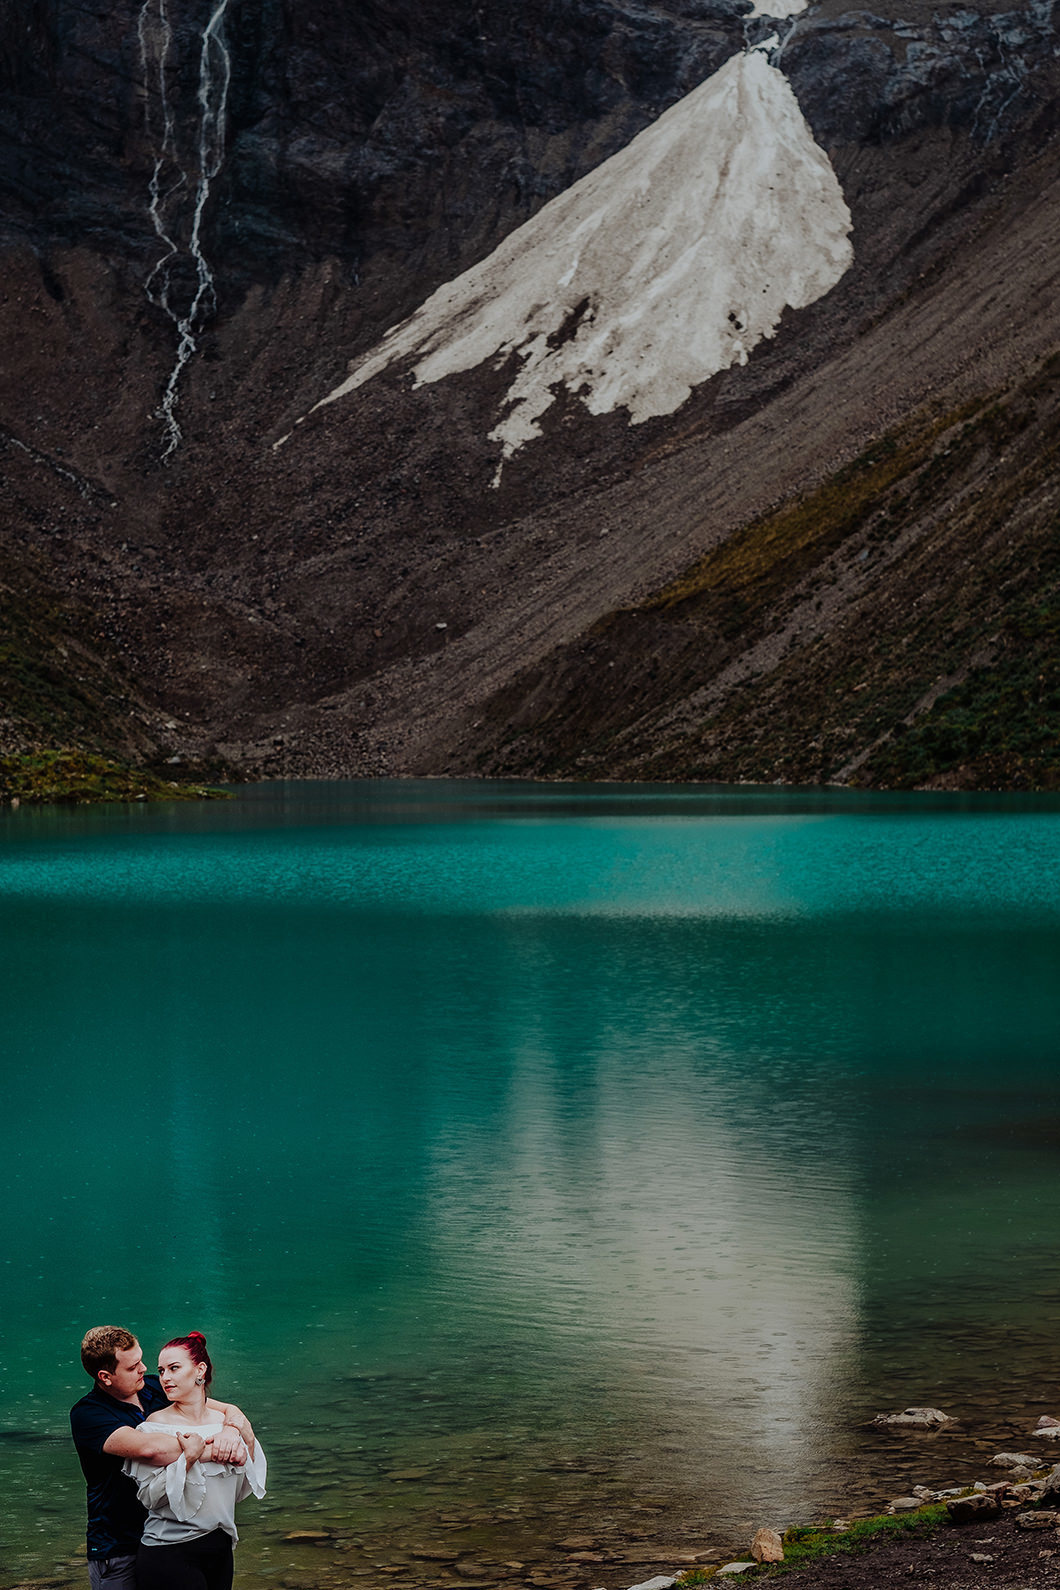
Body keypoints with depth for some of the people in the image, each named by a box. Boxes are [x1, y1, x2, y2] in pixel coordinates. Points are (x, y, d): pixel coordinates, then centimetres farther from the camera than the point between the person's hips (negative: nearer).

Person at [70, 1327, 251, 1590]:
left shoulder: (156, 1388, 2)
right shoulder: (86, 1414, -17)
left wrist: (232, 1430, -24)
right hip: (119, 1550, -5)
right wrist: (215, 1450, -27)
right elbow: (148, 1447, -34)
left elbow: (228, 1411, 0)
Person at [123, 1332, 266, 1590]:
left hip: (219, 1549, 5)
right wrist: (189, 1458, -20)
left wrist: (248, 1444, 0)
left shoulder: (225, 1422, 6)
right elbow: (149, 1497, -14)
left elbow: (238, 1493, 9)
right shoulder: (157, 1424, -7)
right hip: (168, 1554, -5)